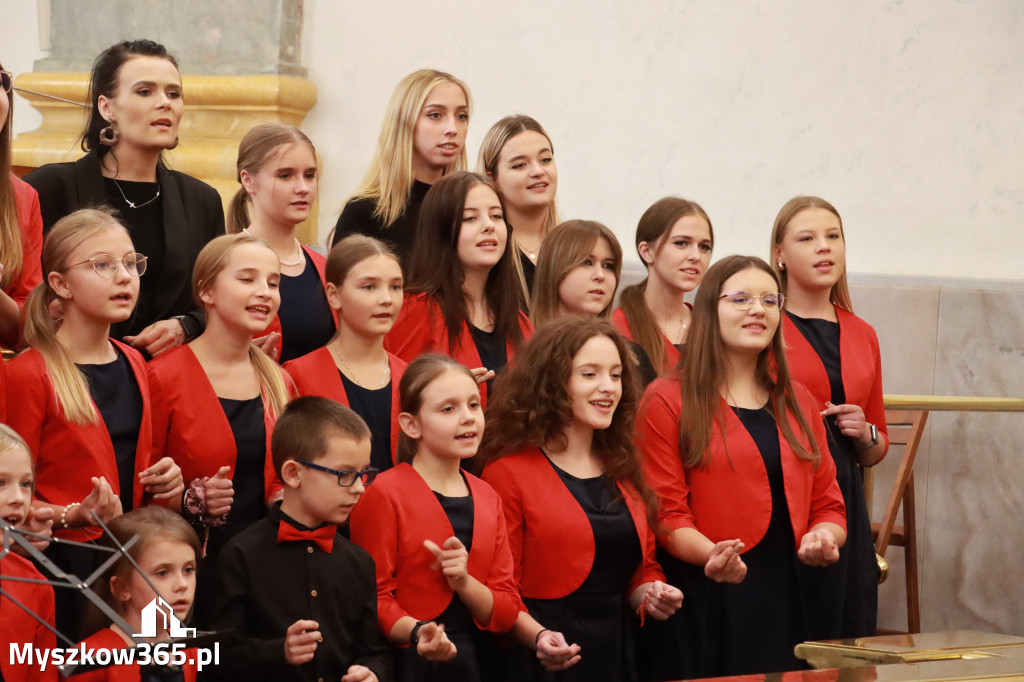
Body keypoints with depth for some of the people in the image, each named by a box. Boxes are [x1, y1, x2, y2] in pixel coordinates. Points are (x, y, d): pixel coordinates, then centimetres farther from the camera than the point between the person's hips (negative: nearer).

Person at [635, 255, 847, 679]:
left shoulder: (797, 403, 18)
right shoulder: (668, 402, 2)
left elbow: (827, 504, 19)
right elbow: (665, 513, -5)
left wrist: (824, 538, -4)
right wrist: (710, 555, -23)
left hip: (790, 601, 5)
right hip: (707, 606, -4)